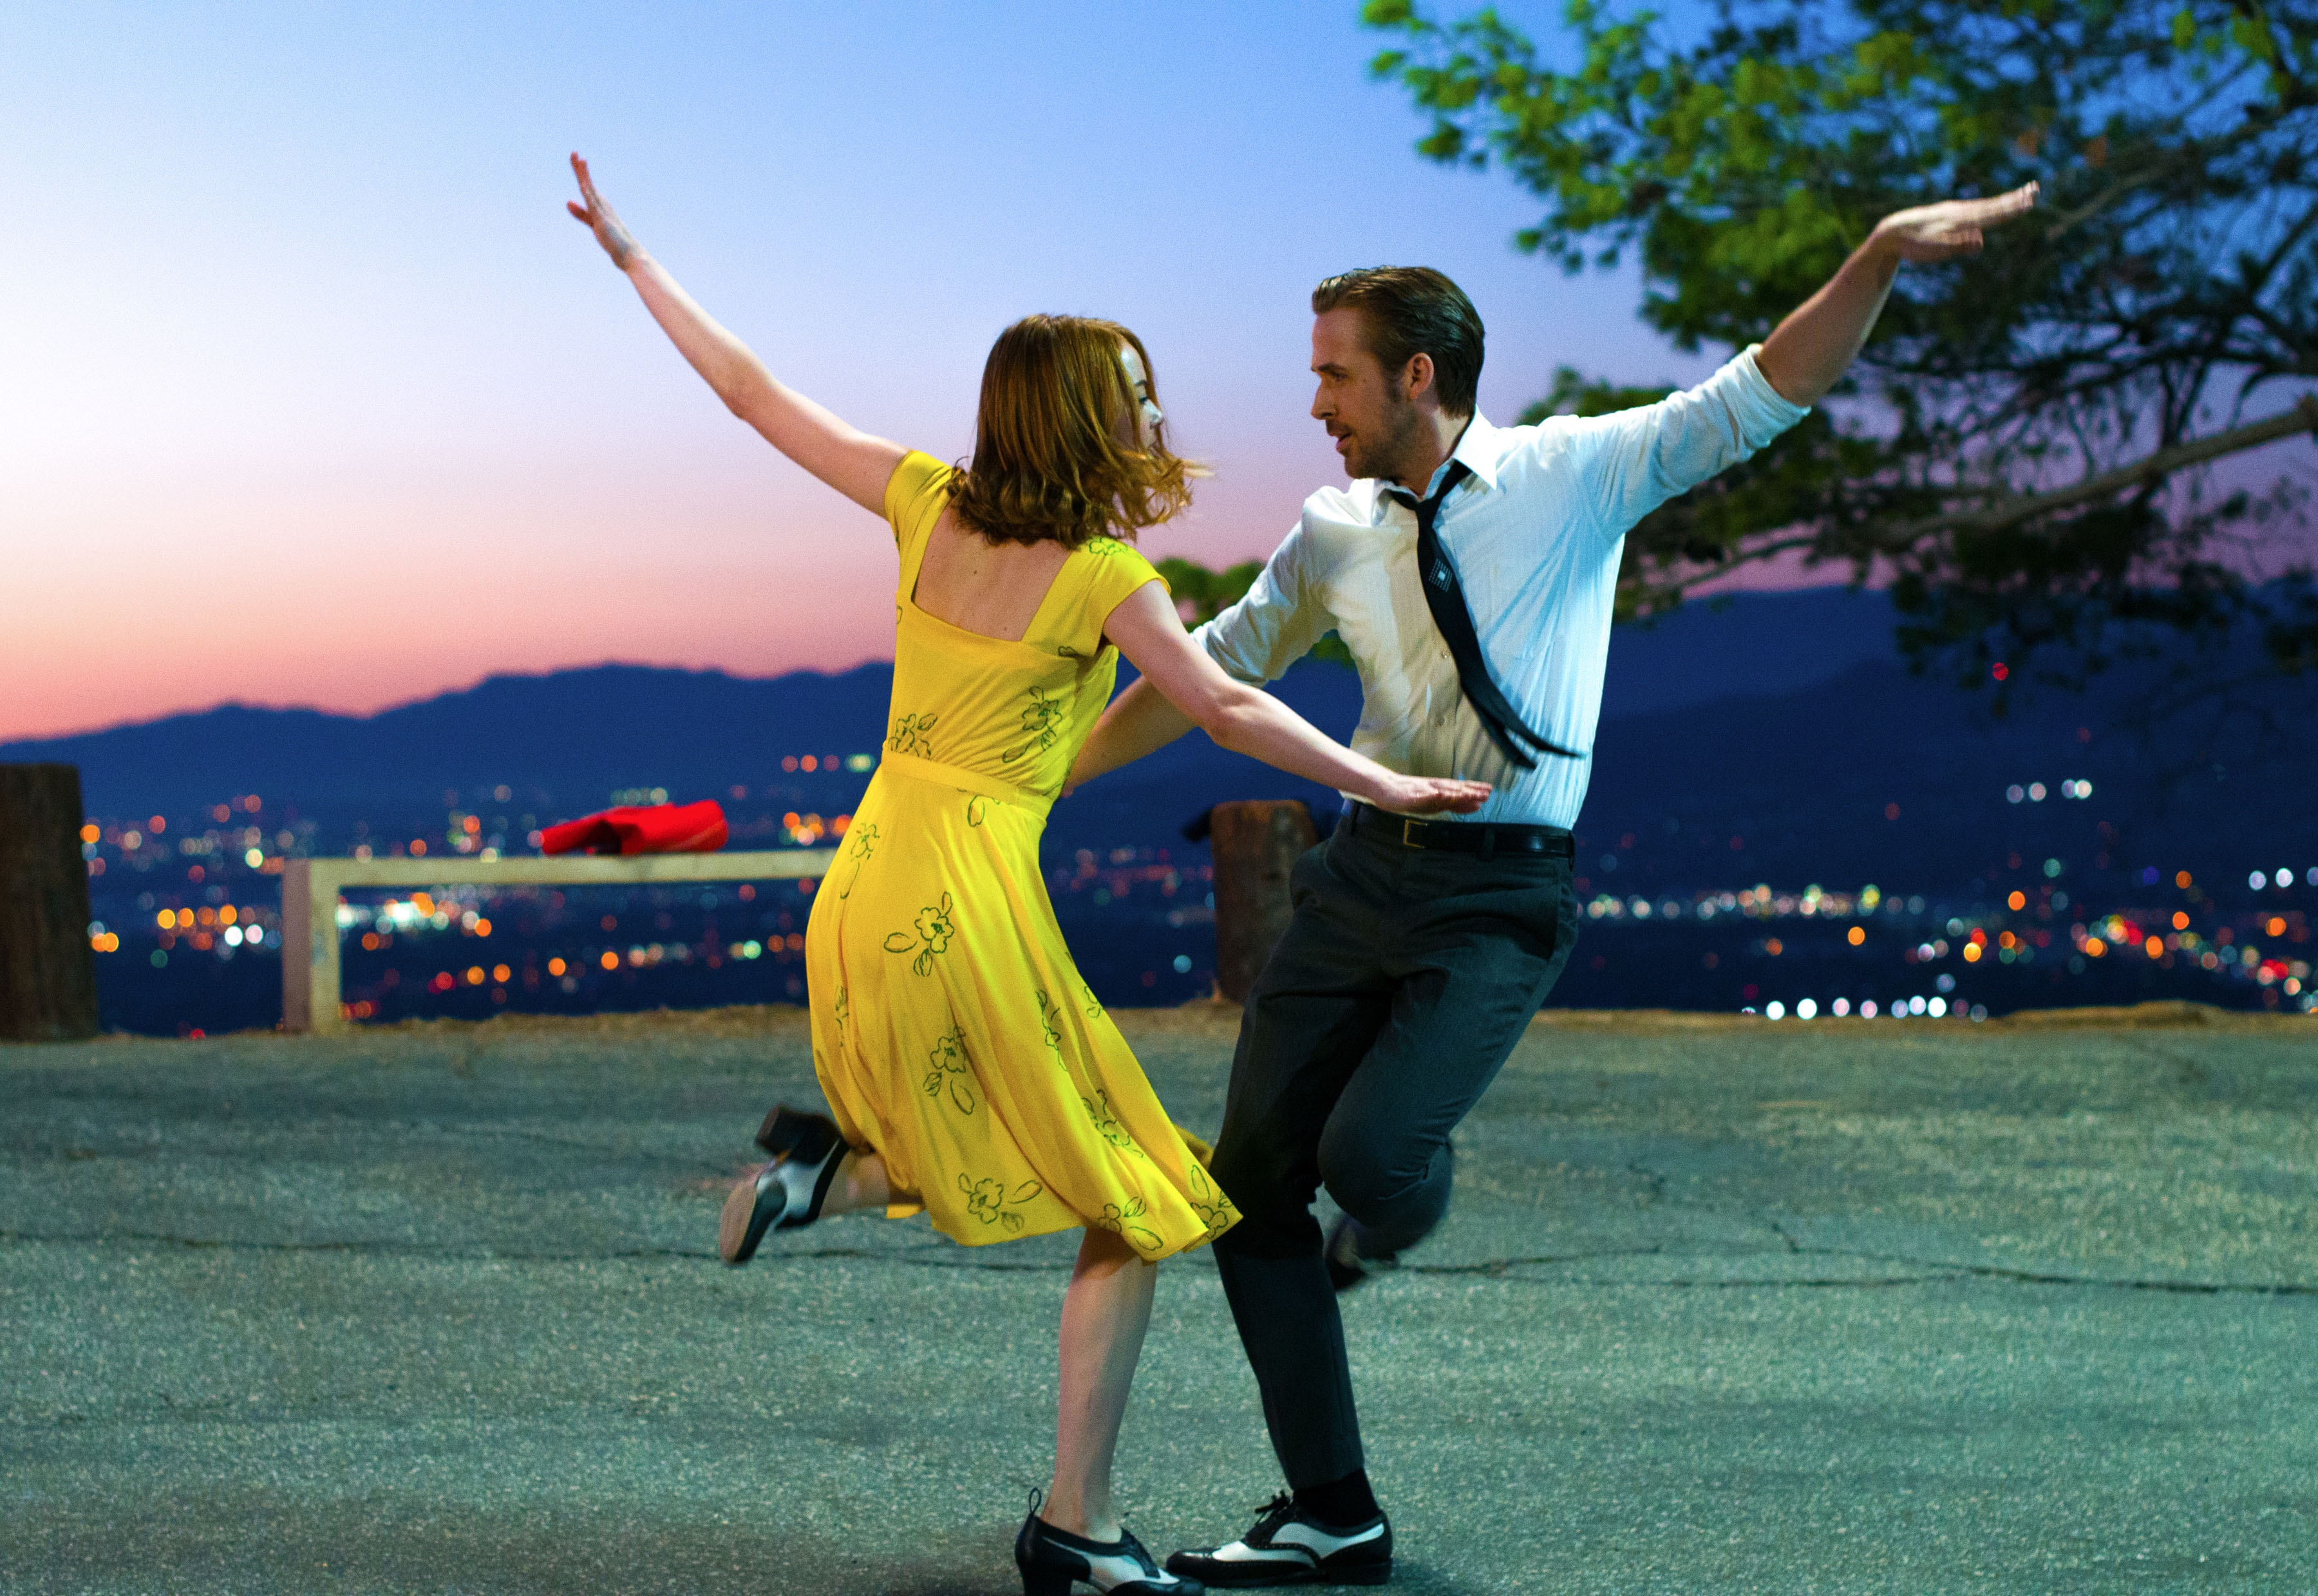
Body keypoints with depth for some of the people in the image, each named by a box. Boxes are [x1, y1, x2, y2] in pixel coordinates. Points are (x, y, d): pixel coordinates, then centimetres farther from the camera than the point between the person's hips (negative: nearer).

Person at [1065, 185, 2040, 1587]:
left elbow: (1757, 401, -8)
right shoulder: (1335, 534, 9)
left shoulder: (1574, 474, -2)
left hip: (1502, 901, -5)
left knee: (1369, 1151, -22)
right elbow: (1213, 670, 18)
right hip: (1362, 874, 5)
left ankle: (1383, 1224, 20)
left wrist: (1880, 259, -21)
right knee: (1253, 1183, 1)